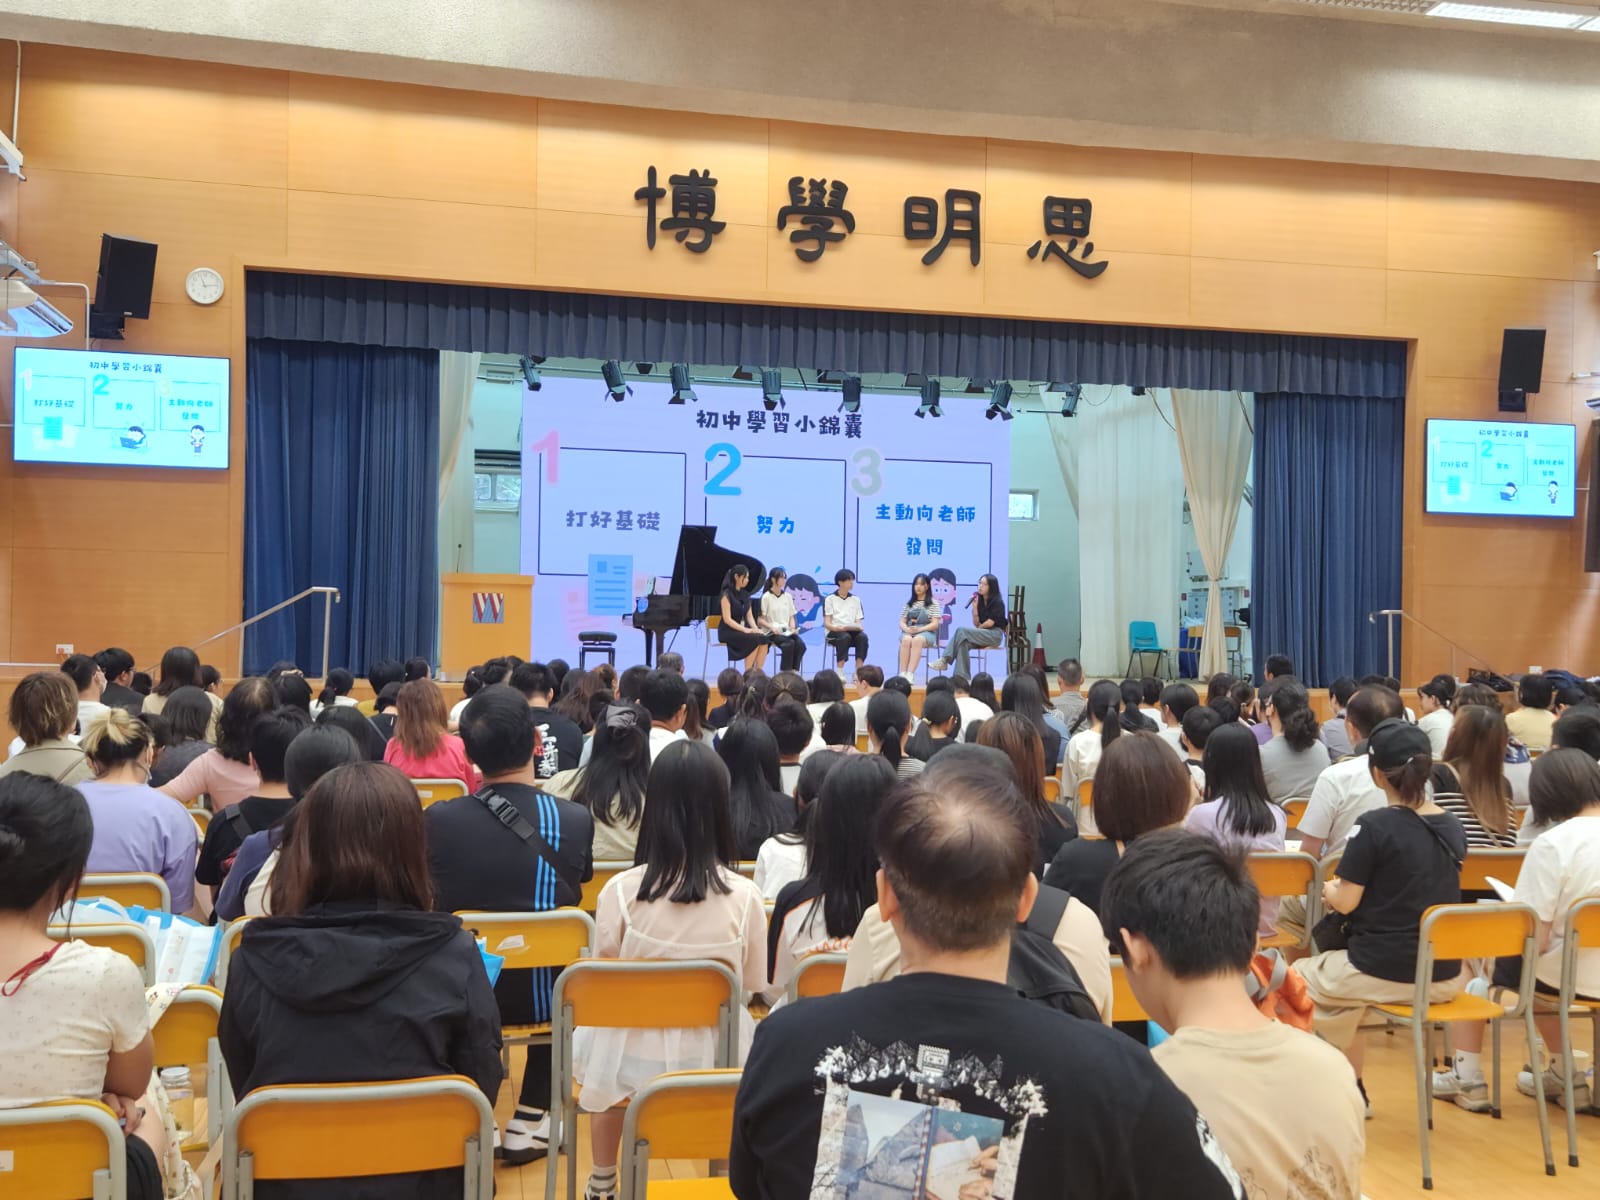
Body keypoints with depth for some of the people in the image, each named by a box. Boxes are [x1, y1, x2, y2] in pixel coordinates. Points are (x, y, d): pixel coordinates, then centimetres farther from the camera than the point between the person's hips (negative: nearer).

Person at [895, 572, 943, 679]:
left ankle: (910, 674, -48)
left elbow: (935, 624, -1)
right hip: (909, 632, 2)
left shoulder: (933, 603, 9)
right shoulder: (909, 604, 19)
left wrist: (919, 629, -18)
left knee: (917, 640, -39)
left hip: (927, 632, -2)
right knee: (906, 639, -36)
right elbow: (902, 622, 13)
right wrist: (907, 629, -12)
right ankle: (902, 674, -41)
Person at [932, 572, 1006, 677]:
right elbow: (976, 624, 7)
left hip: (995, 634, -5)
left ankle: (945, 660, -26)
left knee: (962, 630, -25)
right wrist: (974, 607, -3)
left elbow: (990, 622, -11)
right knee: (963, 643, -29)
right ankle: (962, 677, -38)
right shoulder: (980, 601, 13)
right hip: (982, 635, 5)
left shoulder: (997, 602, -4)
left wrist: (979, 627, 3)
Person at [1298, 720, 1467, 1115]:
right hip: (1444, 977, 7)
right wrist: (1342, 891, 20)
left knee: (1297, 979, 19)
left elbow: (1345, 903, -13)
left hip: (1385, 973, -7)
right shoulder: (1453, 827, 3)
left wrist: (1330, 890, 9)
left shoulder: (1374, 826, -17)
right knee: (1336, 972, 32)